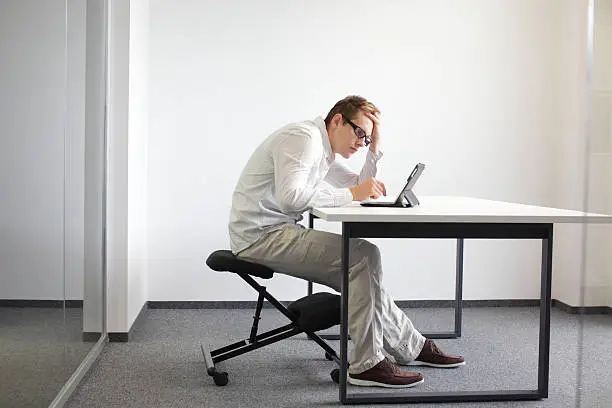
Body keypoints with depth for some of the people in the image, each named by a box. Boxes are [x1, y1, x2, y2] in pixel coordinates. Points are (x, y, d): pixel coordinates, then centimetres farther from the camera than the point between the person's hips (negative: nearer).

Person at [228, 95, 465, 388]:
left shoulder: (324, 152, 18)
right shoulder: (303, 136, -14)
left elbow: (359, 188, 20)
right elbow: (290, 197, -29)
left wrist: (374, 146, 10)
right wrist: (350, 194, -24)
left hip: (280, 232, 10)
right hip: (260, 235, -10)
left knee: (360, 274, 8)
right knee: (364, 256, -17)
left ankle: (411, 346, 22)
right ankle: (366, 363, -12)